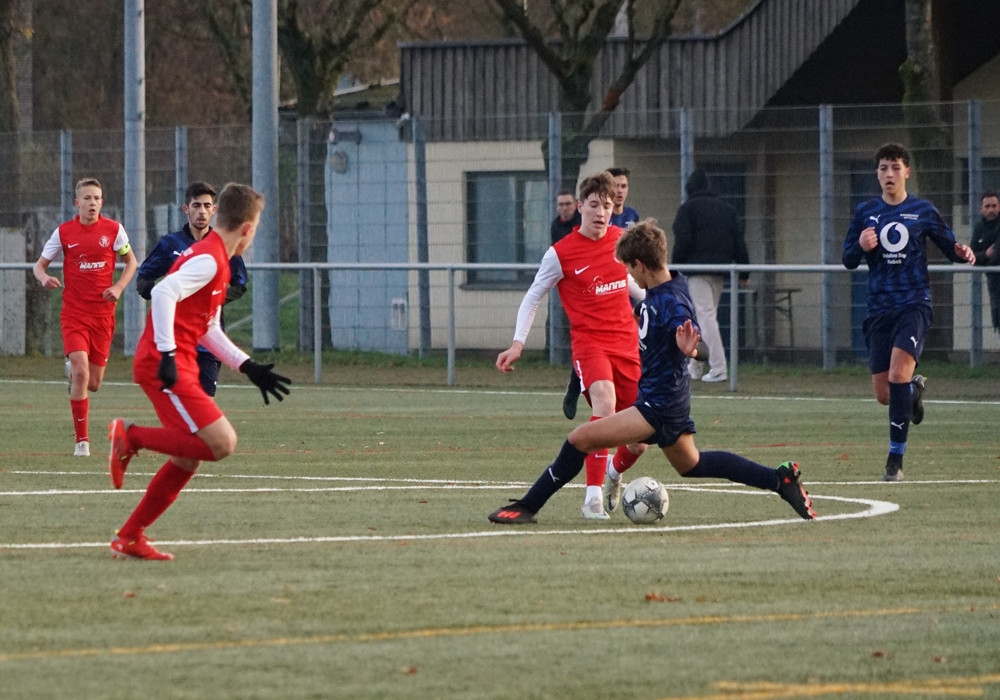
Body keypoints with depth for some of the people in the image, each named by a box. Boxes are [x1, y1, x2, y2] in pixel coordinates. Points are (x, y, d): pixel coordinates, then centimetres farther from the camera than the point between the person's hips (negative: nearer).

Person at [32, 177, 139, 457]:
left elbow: (131, 261, 13)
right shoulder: (63, 232, -2)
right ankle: (82, 440, -12)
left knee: (93, 383, 6)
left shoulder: (113, 230, 0)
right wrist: (44, 278, -19)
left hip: (103, 313, 2)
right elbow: (40, 264, 5)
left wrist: (119, 287, -6)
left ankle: (74, 372, 46)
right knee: (81, 372, -20)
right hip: (74, 313, -2)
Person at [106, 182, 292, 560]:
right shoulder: (208, 260, -12)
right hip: (167, 368, -10)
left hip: (177, 368, 10)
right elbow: (163, 293, -27)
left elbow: (209, 330, 26)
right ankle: (131, 436, -8)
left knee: (188, 460, 12)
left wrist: (250, 368, 23)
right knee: (221, 443, -17)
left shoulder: (214, 259, 20)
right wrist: (168, 354, -29)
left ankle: (129, 538, 18)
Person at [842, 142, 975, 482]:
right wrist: (860, 246, -12)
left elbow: (950, 246, 10)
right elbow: (849, 261, 10)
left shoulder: (923, 211, 2)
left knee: (898, 374, -23)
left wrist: (962, 253, -13)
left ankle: (895, 459, -16)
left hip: (914, 304, -3)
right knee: (883, 394, 4)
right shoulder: (865, 212, 7)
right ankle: (915, 389, 43)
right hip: (880, 309, 3)